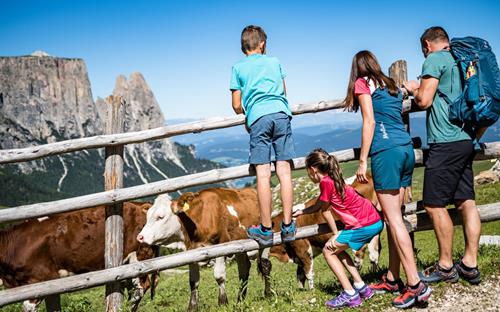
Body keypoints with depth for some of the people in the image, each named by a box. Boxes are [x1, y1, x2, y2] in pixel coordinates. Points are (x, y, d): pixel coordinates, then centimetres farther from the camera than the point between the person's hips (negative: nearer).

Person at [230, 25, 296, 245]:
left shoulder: (238, 67, 15)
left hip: (258, 118, -2)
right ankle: (287, 226, 2)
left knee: (263, 174, -4)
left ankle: (265, 230, -3)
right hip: (281, 113, 2)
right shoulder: (274, 62, 21)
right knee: (284, 171, 0)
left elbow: (236, 106, 13)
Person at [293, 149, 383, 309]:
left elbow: (325, 210, -3)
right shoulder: (332, 179, 16)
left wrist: (336, 234, 8)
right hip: (375, 221, 9)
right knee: (337, 248, 21)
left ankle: (350, 295, 1)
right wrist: (299, 212, 38)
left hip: (364, 225, -9)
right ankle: (361, 287, 21)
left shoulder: (326, 182, -12)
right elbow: (318, 206, 27)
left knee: (329, 251, 2)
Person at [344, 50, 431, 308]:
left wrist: (362, 160, -6)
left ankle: (415, 285, -11)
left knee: (393, 218, -7)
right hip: (407, 149, 8)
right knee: (393, 216, 11)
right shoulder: (392, 86, 24)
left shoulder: (362, 83, 4)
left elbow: (369, 121, -5)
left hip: (386, 151, -7)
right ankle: (392, 279, 16)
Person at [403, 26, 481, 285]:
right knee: (466, 202, 7)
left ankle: (446, 266, 4)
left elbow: (424, 100, -12)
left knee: (434, 205, -2)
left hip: (445, 142, -9)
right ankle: (470, 264, 11)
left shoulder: (434, 60, -6)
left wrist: (413, 89, 7)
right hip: (465, 140, 9)